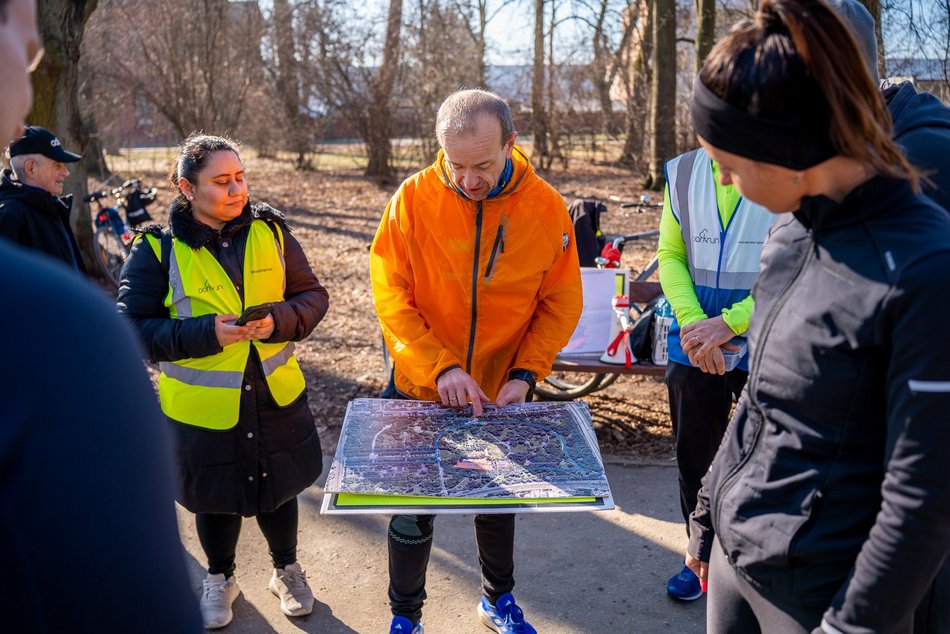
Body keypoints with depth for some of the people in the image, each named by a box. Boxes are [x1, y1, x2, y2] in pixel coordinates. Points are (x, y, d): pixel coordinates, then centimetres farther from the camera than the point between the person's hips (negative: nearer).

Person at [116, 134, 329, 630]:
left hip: (276, 397, 2)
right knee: (215, 498, 18)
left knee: (279, 487, 19)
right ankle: (220, 579, 46)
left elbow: (312, 296, -1)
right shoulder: (158, 249, -12)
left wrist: (278, 320, -22)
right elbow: (133, 327, -13)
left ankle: (286, 570, 46)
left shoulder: (270, 231, -4)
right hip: (202, 406, -2)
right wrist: (205, 332, -27)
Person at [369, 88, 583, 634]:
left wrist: (525, 373, -15)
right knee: (414, 510, 11)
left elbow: (561, 302, -4)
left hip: (504, 393, 1)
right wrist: (439, 367, -24)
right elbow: (391, 296, -14)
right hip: (422, 391, -1)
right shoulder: (414, 198, -15)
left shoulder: (546, 206, -12)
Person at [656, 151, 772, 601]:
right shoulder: (683, 173, 1)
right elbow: (670, 255, 2)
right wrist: (694, 323, -13)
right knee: (694, 458, 16)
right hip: (694, 349, 4)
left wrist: (729, 323, -20)